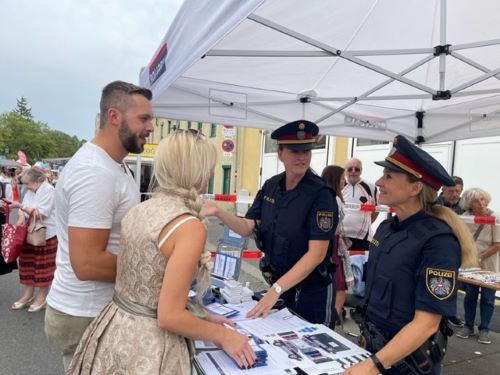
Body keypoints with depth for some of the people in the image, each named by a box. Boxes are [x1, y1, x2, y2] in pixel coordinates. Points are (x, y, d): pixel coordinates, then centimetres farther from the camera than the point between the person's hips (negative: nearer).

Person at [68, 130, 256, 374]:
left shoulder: (140, 210, 1)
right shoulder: (190, 226, -23)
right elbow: (169, 316, -22)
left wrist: (199, 317, 13)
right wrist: (222, 335, -8)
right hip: (146, 346, -7)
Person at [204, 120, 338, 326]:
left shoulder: (320, 193, -21)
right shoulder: (270, 186, -3)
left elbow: (316, 254, -25)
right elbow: (247, 227, -2)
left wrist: (276, 290, -31)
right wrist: (218, 212, -19)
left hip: (311, 288, -5)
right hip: (277, 282, 6)